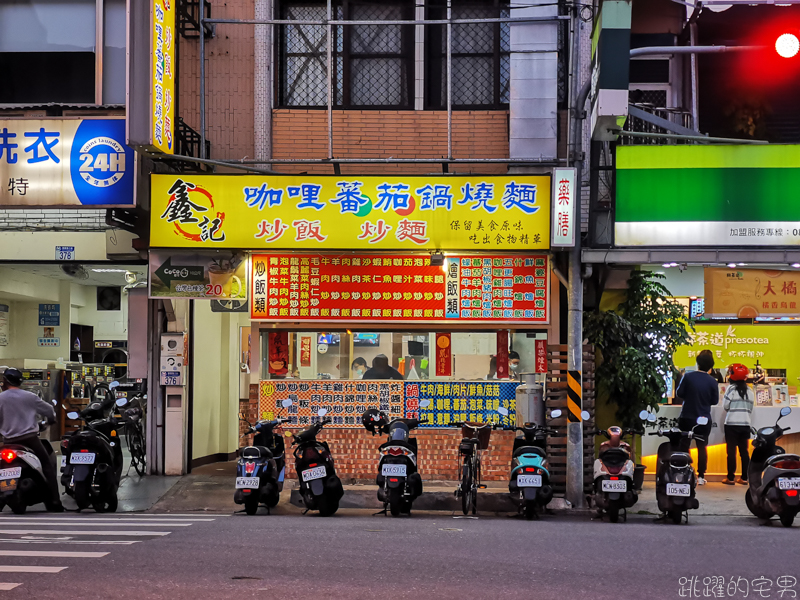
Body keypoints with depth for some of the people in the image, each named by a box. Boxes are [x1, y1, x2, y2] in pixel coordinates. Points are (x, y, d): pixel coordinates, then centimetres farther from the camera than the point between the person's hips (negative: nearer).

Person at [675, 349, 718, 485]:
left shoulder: (688, 377, -11)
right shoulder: (712, 381, -9)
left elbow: (679, 393, -6)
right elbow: (715, 401, -2)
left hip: (687, 418, 0)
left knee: (684, 446, 9)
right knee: (702, 447, 9)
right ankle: (701, 476, 7)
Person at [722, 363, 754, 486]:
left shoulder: (731, 388, -8)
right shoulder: (749, 390, 9)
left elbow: (725, 405, -8)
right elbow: (751, 408, 11)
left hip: (732, 424, -5)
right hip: (745, 424, 5)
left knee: (731, 451, -1)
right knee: (744, 451, 8)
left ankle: (730, 478, 0)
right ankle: (744, 478, 9)